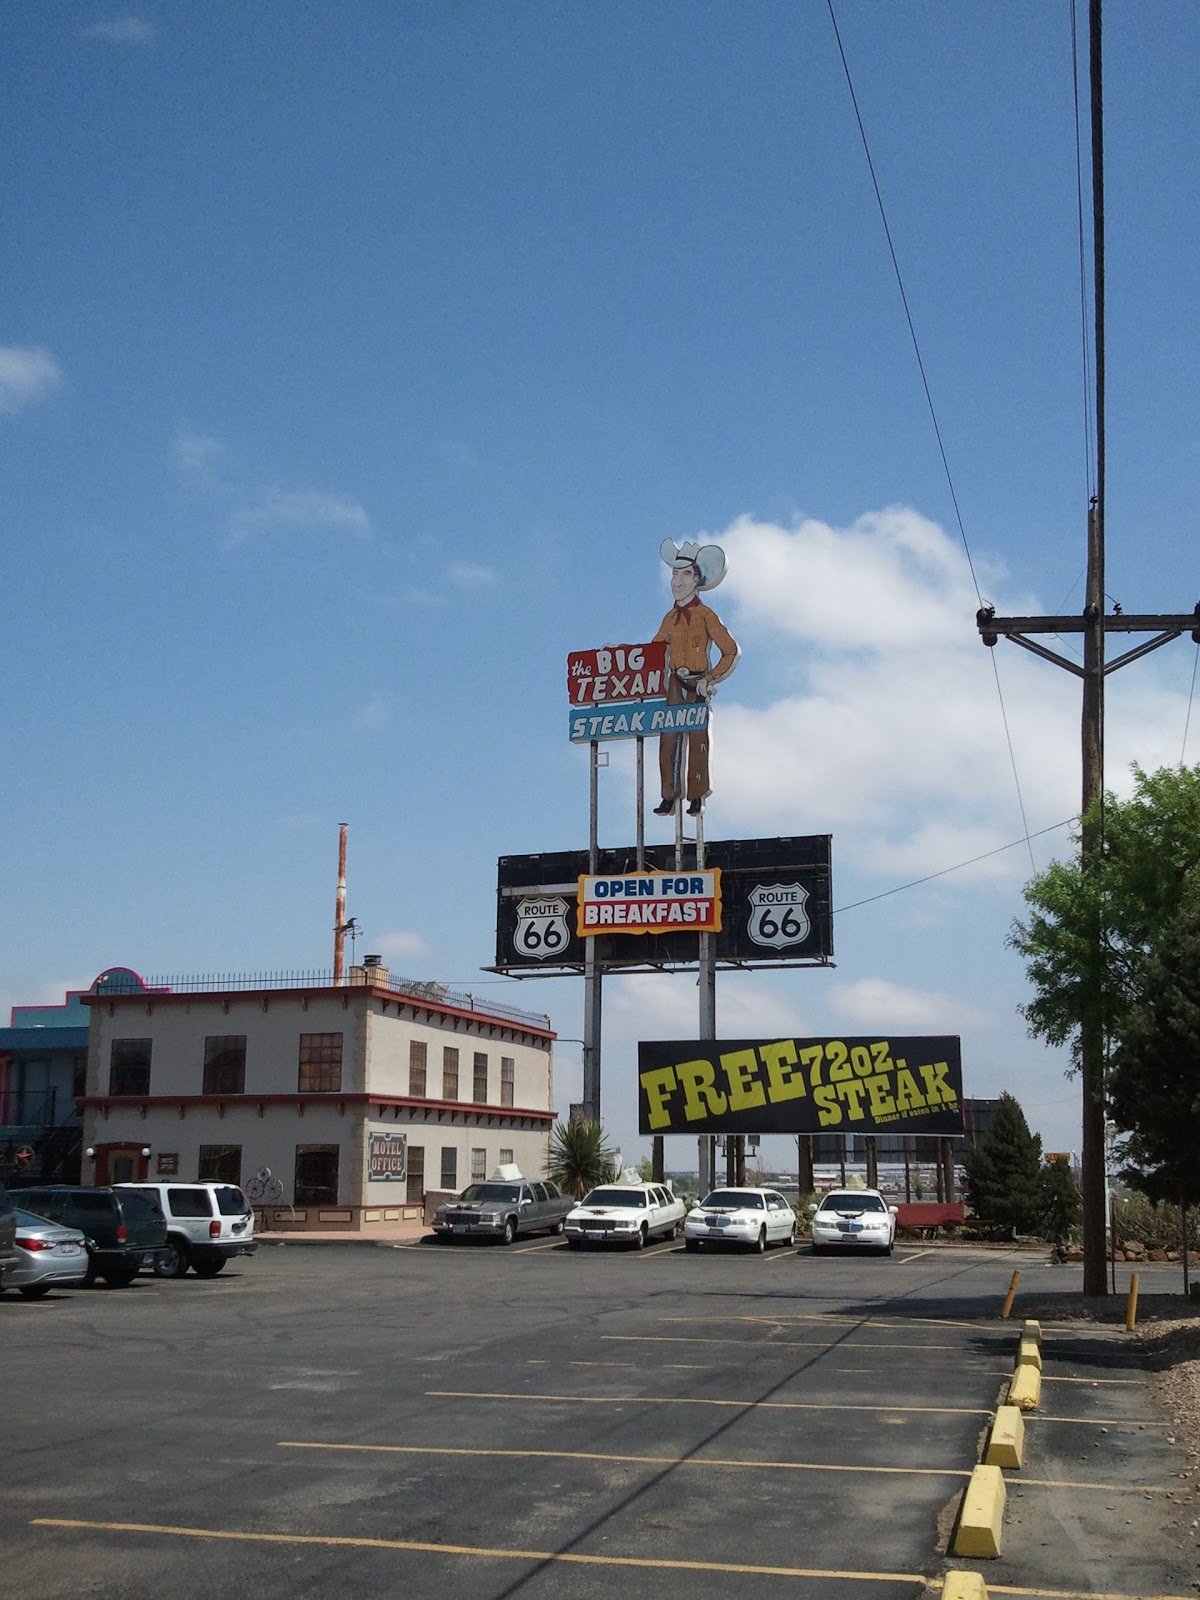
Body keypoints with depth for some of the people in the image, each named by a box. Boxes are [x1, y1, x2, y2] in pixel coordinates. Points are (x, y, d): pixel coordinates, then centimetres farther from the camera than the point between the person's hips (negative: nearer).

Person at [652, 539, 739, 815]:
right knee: (669, 738, -2)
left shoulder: (705, 616, -4)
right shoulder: (671, 617, 11)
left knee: (697, 738, -2)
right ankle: (669, 797, 2)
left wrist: (710, 679, -12)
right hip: (675, 684, 4)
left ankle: (696, 797, 5)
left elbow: (730, 650, -5)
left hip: (697, 684, -4)